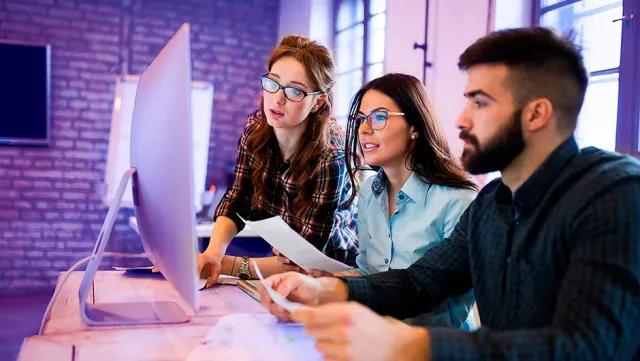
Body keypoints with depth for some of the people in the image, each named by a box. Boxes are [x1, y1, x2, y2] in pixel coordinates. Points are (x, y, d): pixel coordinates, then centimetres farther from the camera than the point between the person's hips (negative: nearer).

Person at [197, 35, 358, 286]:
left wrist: (230, 265, -35)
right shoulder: (257, 128, -10)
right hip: (283, 257, 5)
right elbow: (233, 204, -7)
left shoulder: (329, 159, -27)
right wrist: (213, 253, -27)